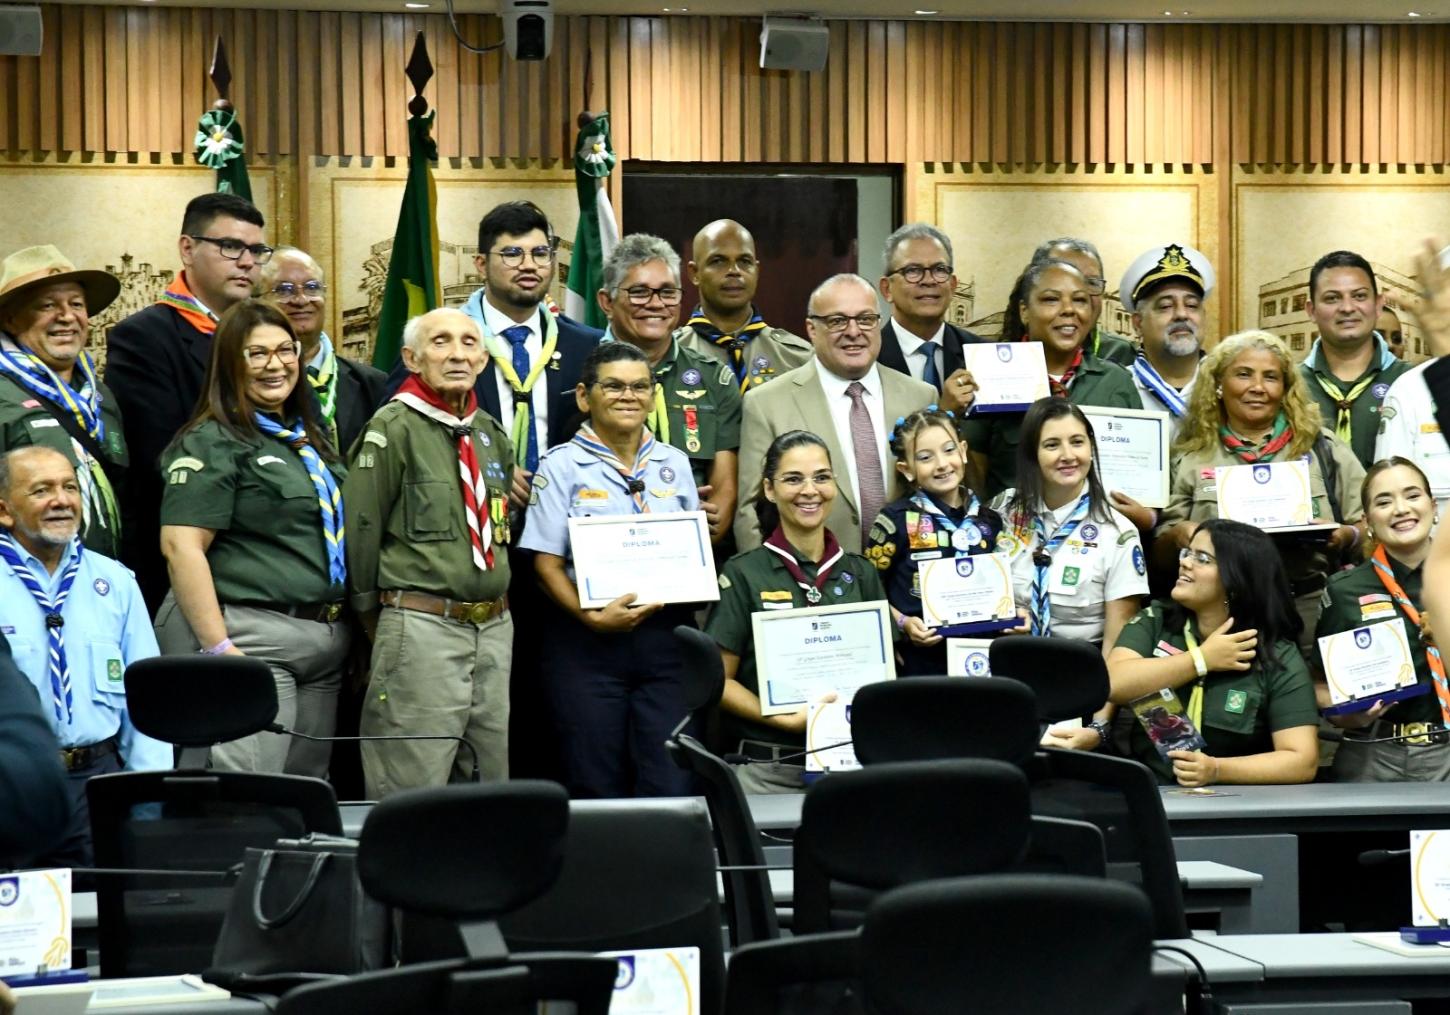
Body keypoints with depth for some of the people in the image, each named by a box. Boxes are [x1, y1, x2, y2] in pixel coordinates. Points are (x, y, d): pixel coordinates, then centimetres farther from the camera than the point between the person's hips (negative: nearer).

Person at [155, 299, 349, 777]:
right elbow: (181, 546, -15)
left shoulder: (309, 439, 18)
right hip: (249, 638, -8)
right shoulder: (212, 443, -6)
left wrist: (350, 632, 16)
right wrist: (218, 648, -21)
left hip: (326, 642, 8)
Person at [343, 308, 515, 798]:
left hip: (495, 628, 7)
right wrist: (380, 622, 1)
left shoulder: (492, 435, 15)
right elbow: (361, 532, -6)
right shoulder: (393, 430, -7)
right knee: (411, 796, -6)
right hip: (422, 626, -7)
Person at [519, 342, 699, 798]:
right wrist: (592, 617, -18)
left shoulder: (675, 464, 14)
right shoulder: (562, 466, 2)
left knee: (673, 786, -4)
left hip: (666, 636, 3)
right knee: (597, 789, 0)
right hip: (588, 641, -3)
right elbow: (547, 563, -4)